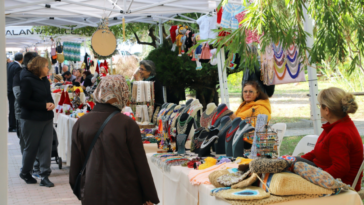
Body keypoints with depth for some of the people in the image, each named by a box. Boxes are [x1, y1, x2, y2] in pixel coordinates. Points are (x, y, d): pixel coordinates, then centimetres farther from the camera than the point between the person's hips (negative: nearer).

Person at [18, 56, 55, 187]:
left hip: (47, 119, 6)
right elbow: (23, 101, -19)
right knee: (31, 147, 7)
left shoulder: (45, 81, 9)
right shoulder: (28, 81, -13)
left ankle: (45, 176, 4)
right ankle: (25, 172, 28)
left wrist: (51, 104, -4)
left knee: (46, 147, -1)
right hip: (32, 121, -6)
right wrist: (44, 106, -19)